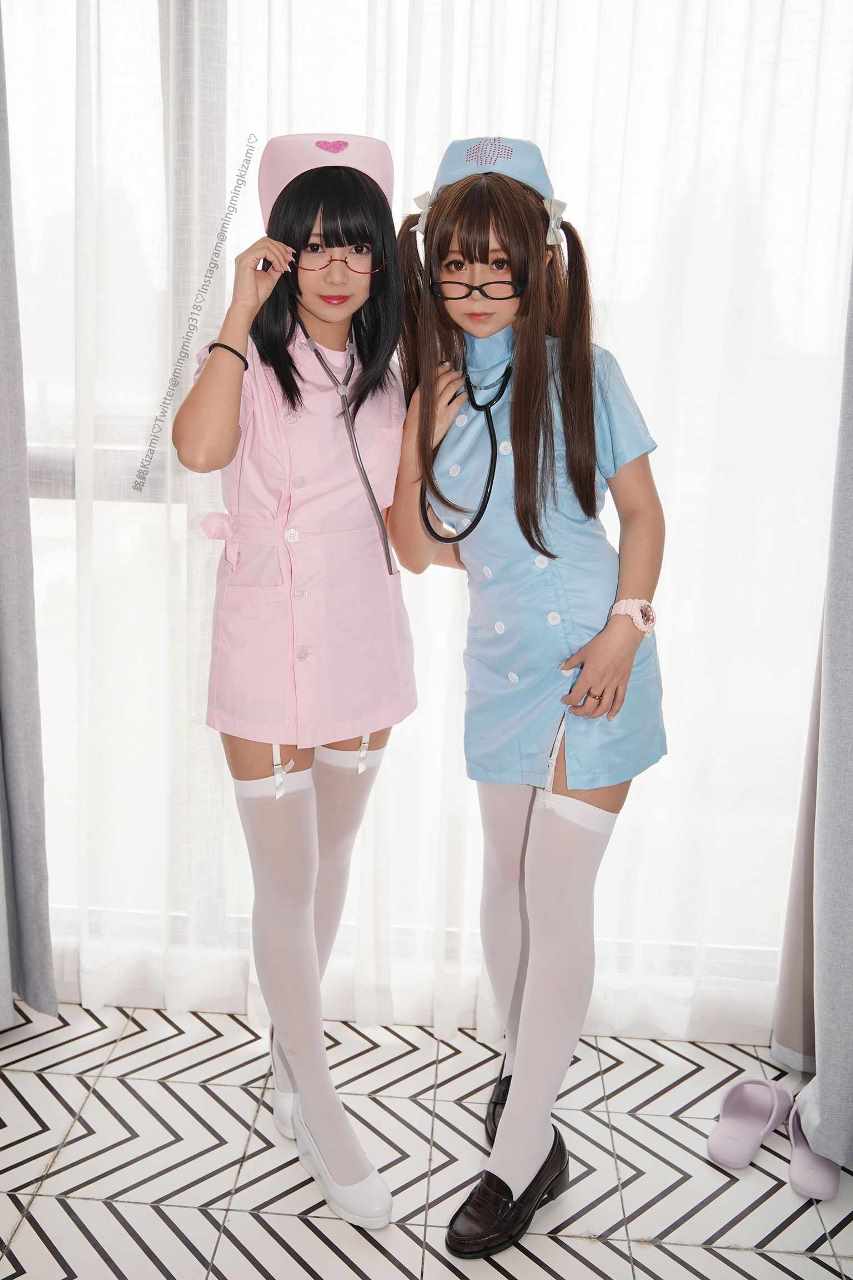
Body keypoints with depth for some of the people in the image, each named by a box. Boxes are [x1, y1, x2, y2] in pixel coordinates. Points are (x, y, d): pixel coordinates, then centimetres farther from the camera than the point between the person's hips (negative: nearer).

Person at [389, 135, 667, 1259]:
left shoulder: (581, 369, -6)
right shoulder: (432, 385, 2)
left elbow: (642, 512, -1)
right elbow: (417, 551, -4)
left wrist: (624, 630, -13)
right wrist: (420, 433, -15)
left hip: (592, 658, -4)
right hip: (500, 660, 4)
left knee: (557, 893, -5)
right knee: (508, 879, 16)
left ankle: (522, 1153, 8)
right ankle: (524, 1067, 40)